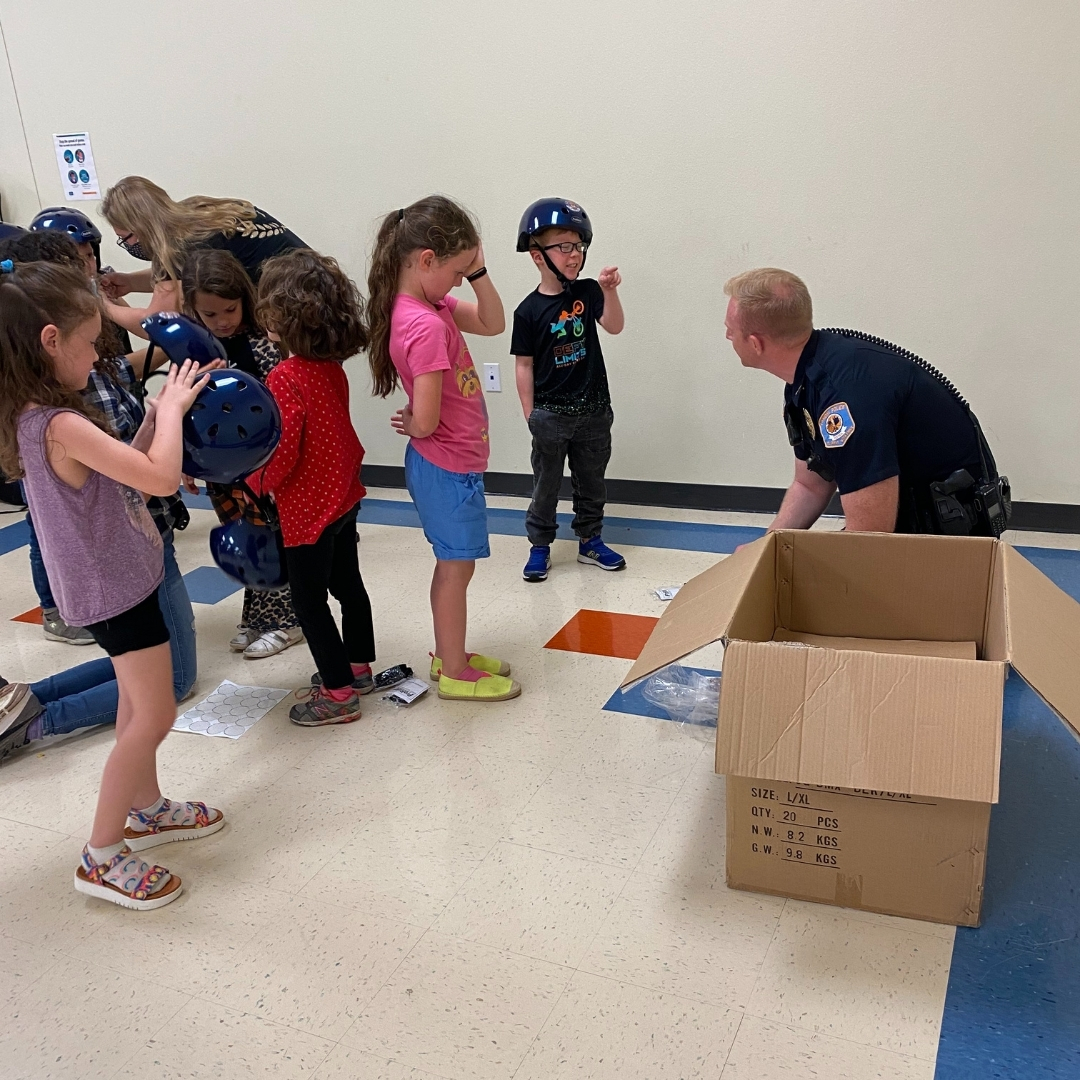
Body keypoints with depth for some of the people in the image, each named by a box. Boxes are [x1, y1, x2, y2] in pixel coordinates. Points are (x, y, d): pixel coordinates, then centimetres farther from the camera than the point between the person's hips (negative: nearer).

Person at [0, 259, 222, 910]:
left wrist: (161, 412, 0)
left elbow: (123, 471, 9)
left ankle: (147, 809, 40)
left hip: (115, 579, 10)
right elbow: (162, 478, -33)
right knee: (154, 717, -2)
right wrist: (171, 409, -18)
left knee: (139, 704, 22)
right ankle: (103, 857, 10)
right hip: (114, 587, -10)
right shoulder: (60, 424, -28)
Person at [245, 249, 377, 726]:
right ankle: (358, 667, 36)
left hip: (307, 508, -9)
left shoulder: (286, 377, -24)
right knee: (347, 583, 20)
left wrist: (256, 483, -5)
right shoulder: (332, 366, 1)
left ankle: (338, 693, 11)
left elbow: (282, 451, -23)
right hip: (343, 494, 9)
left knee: (309, 599, 4)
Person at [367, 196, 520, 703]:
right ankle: (455, 675, 21)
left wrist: (478, 270, -4)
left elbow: (492, 323, 9)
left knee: (451, 564, 20)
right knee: (457, 567, 5)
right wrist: (410, 425, -6)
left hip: (445, 463, 9)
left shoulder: (430, 306, 2)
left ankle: (448, 655, 36)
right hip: (449, 467, -9)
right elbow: (426, 422, -29)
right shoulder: (426, 327, -27)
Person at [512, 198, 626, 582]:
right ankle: (540, 546, 22)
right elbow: (524, 366, -5)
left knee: (591, 482, 15)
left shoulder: (587, 292, -2)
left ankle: (590, 541, 30)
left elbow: (614, 327, -14)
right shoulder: (529, 311, -9)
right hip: (550, 413, -3)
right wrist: (530, 416, -5)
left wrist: (610, 291, -30)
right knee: (546, 485, 9)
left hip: (593, 409, 3)